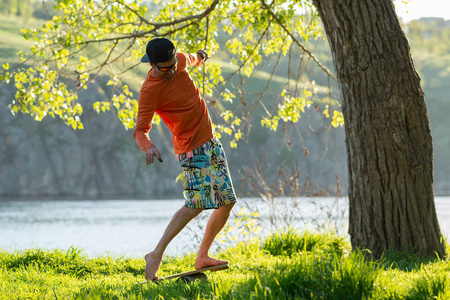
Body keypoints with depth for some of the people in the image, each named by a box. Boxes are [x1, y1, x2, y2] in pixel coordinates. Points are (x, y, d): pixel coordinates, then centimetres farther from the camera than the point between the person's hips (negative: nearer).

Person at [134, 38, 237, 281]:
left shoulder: (179, 60, 1)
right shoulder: (150, 91, -20)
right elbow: (140, 129, -24)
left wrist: (200, 56, 48)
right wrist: (148, 147, -45)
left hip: (211, 142, 8)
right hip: (192, 149, -8)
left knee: (227, 202, 7)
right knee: (197, 203, -23)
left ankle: (202, 257, 12)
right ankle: (156, 254, -21)